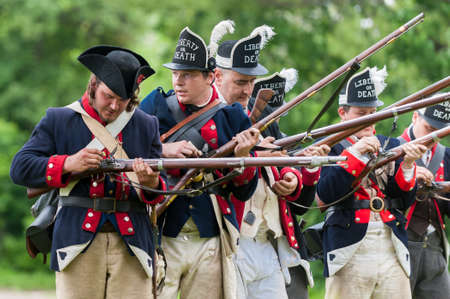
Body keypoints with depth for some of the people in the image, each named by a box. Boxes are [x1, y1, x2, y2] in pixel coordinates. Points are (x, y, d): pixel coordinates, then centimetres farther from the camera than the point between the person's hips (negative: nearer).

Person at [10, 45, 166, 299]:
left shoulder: (146, 126, 13)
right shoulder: (59, 120, 8)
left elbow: (162, 190, 12)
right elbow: (20, 168, 3)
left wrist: (151, 183, -13)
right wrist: (68, 164, -10)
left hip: (132, 244, 1)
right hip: (79, 242, -1)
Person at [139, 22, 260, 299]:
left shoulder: (232, 117, 6)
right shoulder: (155, 105, 5)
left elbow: (244, 193, 7)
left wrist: (242, 156, -12)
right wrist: (163, 149, -14)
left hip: (209, 244, 2)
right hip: (159, 237, -2)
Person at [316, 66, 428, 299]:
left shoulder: (390, 146, 17)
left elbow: (405, 201, 10)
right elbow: (325, 196, -11)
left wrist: (407, 165, -7)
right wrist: (354, 153, -14)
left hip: (392, 247, 4)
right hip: (349, 250, -4)